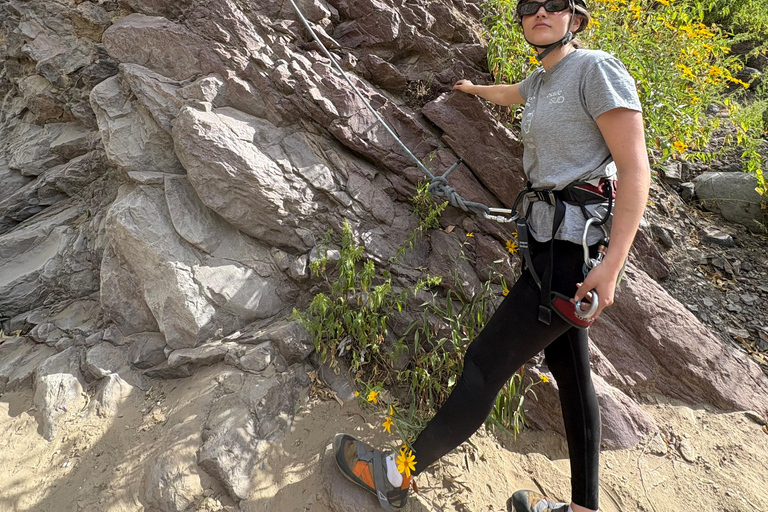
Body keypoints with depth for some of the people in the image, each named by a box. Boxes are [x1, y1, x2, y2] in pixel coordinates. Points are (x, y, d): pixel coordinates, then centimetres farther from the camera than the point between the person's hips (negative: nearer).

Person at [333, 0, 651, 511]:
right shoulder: (543, 80, 16)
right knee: (570, 373, 13)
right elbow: (507, 95, 42)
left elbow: (635, 169, -15)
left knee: (487, 362, -6)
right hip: (552, 241, 9)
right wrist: (473, 88, 62)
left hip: (571, 249, -9)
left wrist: (612, 264, -22)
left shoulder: (598, 68, -9)